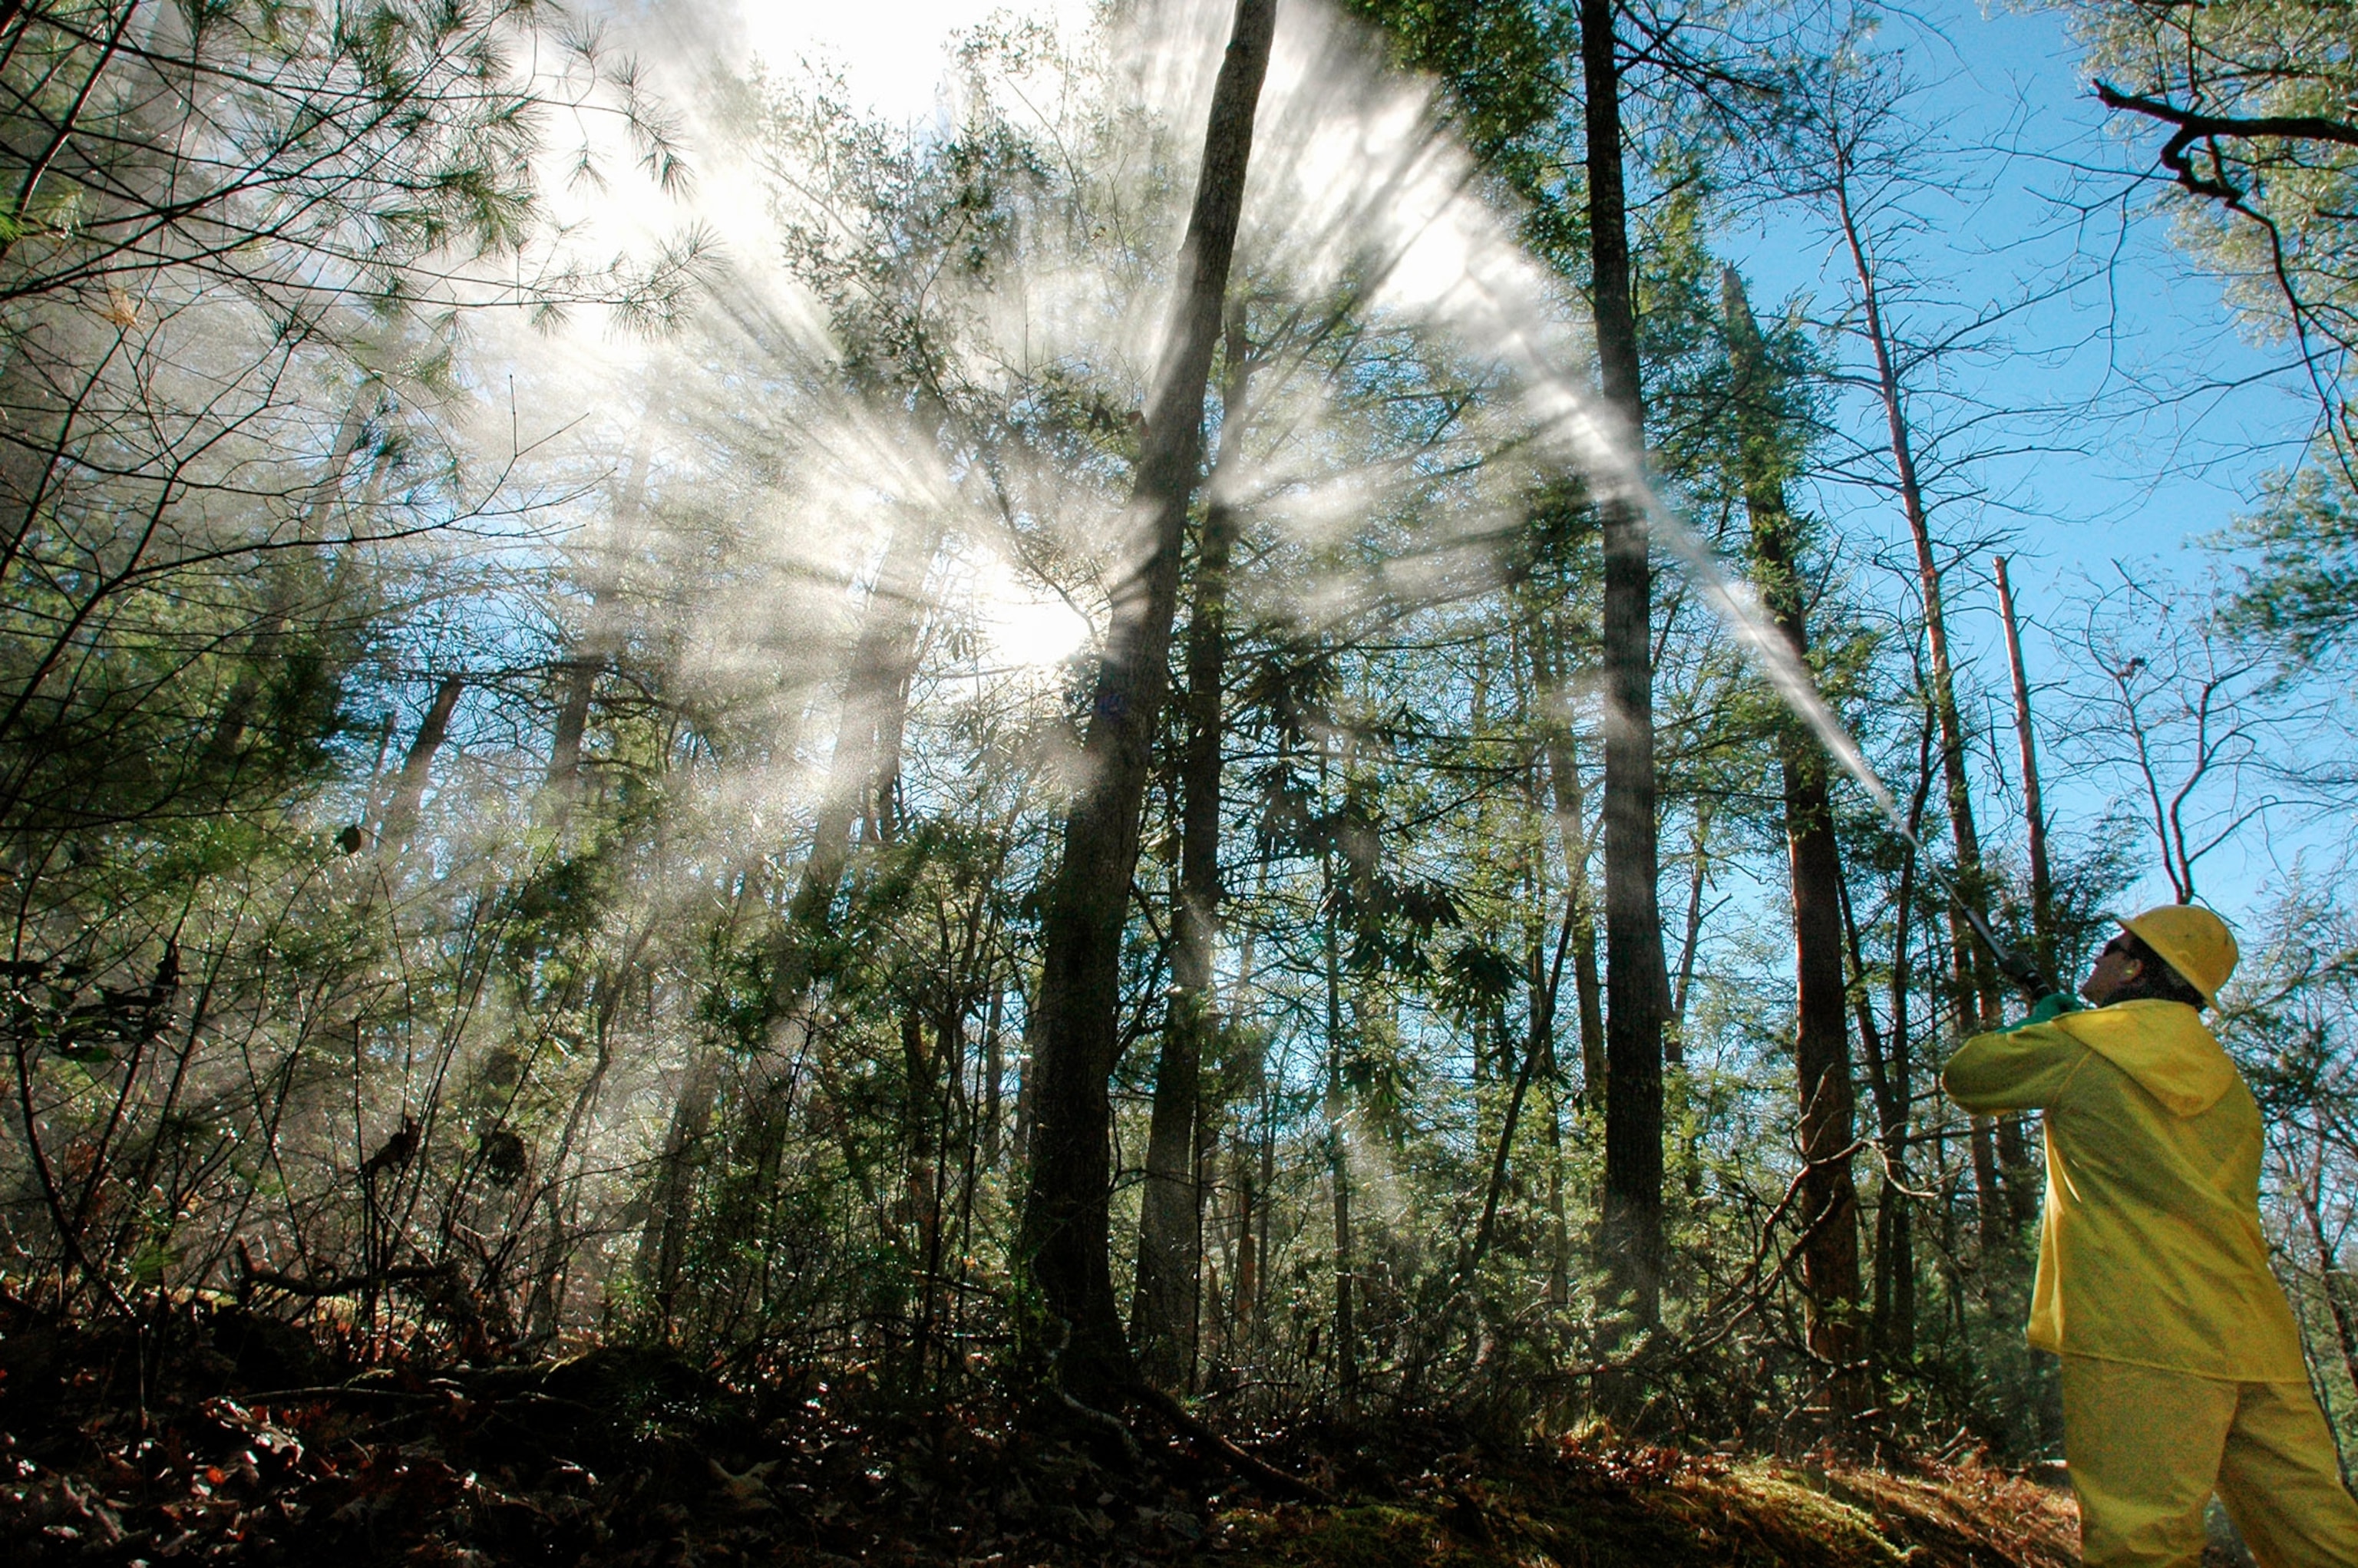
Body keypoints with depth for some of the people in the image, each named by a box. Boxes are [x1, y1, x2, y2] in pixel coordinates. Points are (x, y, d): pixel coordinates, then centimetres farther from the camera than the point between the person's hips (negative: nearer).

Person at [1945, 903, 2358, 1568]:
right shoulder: (2225, 1080, 18)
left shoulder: (2081, 1044, -1)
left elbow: (1964, 1075, 11)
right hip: (2261, 1345, 8)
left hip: (2141, 1341, -7)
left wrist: (2037, 1022, 28)